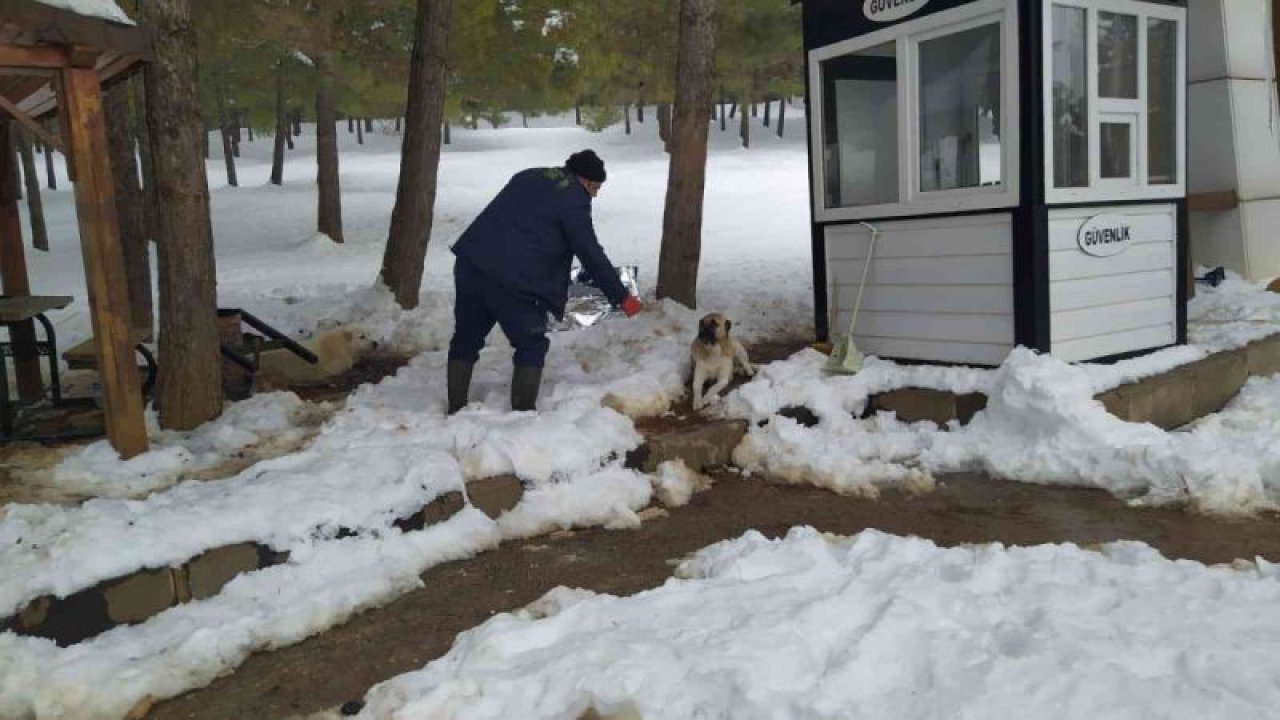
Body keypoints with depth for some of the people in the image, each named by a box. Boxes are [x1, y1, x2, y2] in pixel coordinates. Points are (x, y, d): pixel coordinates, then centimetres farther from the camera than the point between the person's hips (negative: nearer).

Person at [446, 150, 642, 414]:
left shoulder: (529, 177, 21)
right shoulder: (573, 199, -2)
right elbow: (592, 255, -3)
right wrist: (622, 297, 4)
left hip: (469, 263, 7)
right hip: (511, 280, -7)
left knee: (466, 338, 18)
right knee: (532, 345, 7)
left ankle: (455, 411, 23)